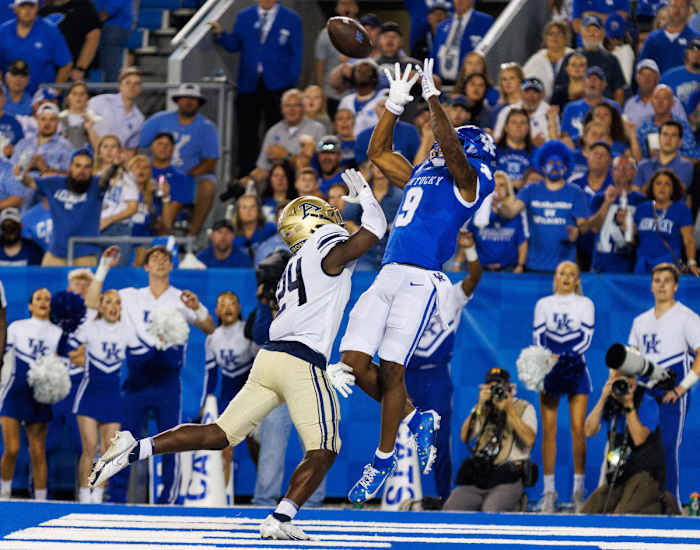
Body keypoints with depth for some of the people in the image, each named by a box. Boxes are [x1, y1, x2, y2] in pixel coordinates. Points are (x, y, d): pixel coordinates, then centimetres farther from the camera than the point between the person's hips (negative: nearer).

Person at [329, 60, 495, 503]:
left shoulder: (471, 180, 3)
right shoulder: (419, 174, 25)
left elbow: (451, 150, -16)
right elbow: (378, 152, 33)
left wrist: (433, 99, -21)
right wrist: (396, 104, 24)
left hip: (420, 279, -8)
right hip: (388, 275, 8)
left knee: (390, 368, -9)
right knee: (354, 360, -1)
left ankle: (384, 459, 3)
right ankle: (415, 418, 18)